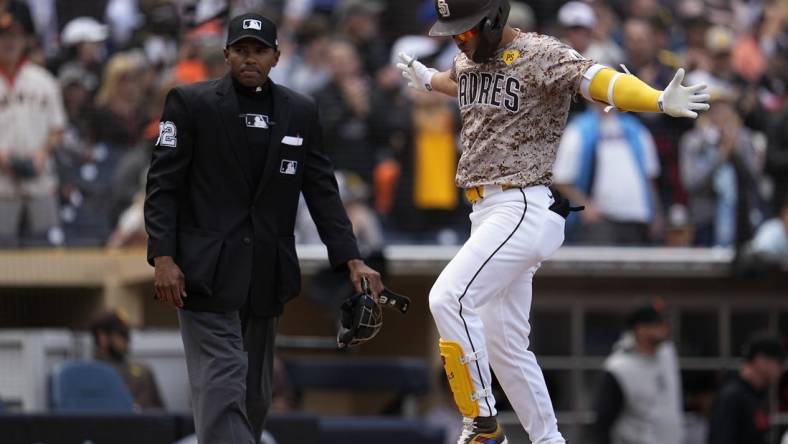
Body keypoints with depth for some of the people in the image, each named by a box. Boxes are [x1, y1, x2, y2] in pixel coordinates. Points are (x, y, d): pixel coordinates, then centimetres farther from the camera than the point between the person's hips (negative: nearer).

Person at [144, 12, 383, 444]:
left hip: (267, 276, 5)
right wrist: (163, 258, -12)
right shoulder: (190, 103, -1)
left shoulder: (301, 113, 10)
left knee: (256, 394, 9)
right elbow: (163, 185, -3)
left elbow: (322, 192, 10)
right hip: (207, 275, -5)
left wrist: (352, 260, 0)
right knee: (223, 388, -14)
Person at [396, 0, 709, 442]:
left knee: (449, 299, -22)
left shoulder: (541, 55, -13)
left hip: (525, 208, -9)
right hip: (488, 212, 9)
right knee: (503, 346, 10)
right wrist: (425, 79, 57)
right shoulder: (469, 60, 12)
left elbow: (597, 79, -28)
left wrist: (660, 101, -44)